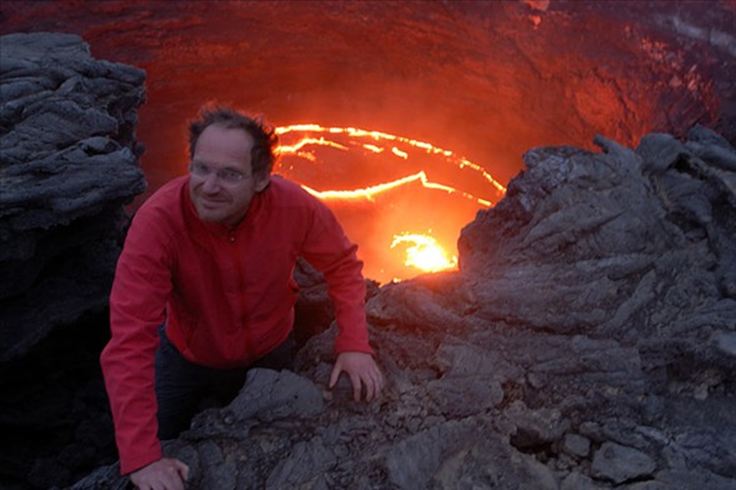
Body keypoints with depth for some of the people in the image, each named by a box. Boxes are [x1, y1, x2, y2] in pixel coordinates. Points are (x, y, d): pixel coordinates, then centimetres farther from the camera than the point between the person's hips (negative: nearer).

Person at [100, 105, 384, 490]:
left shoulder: (295, 207, -31)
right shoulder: (158, 220, -36)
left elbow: (342, 264, -12)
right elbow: (130, 339, -37)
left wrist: (354, 343, -26)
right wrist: (141, 457, -40)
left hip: (267, 355, 1)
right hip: (186, 356, -1)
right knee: (156, 450, 20)